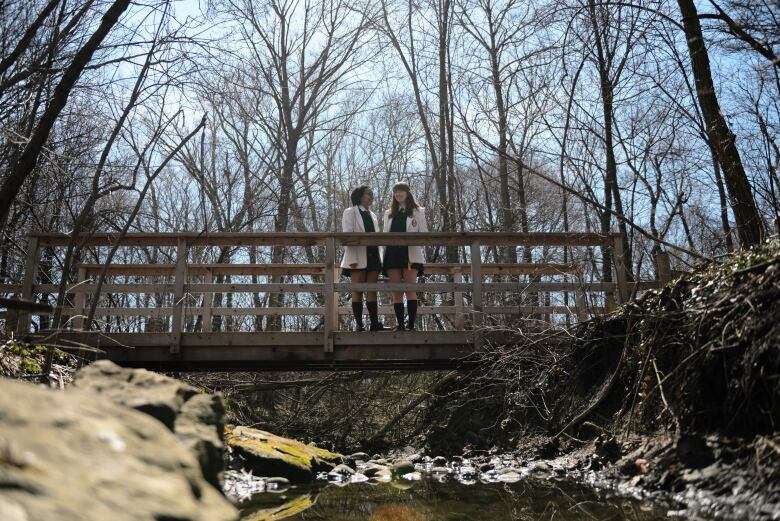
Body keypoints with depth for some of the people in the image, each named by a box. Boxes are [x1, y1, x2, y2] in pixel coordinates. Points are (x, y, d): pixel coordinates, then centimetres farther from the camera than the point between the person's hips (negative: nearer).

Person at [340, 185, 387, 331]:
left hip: (373, 257, 6)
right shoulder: (350, 212, 3)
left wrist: (380, 258, 11)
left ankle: (374, 323, 0)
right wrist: (352, 258, -17)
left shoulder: (372, 215, 22)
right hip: (358, 257, -6)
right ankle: (359, 324, -3)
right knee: (357, 291, -3)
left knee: (372, 291, 2)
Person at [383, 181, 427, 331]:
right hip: (392, 255, 4)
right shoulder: (389, 213, 21)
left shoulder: (417, 211, 9)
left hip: (410, 254, -4)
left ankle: (411, 324, -11)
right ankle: (400, 324, 1)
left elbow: (424, 234, 3)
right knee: (396, 292, 0)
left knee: (410, 289, -10)